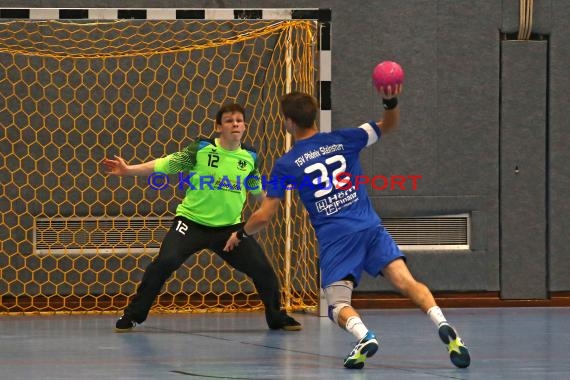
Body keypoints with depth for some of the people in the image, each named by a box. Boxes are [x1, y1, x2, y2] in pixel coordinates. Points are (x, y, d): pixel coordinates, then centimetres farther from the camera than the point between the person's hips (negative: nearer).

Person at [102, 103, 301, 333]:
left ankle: (277, 317, 21)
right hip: (192, 221, -3)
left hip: (230, 227, 3)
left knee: (263, 269, -3)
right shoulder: (201, 149, -9)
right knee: (165, 263, -21)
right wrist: (128, 170, -17)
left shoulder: (250, 158, 2)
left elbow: (257, 191, 20)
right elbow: (165, 165, -10)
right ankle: (131, 316, -6)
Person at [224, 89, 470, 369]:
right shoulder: (342, 140, 10)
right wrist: (391, 101, 3)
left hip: (334, 241, -2)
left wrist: (241, 235, 25)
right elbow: (389, 124, 23)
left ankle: (364, 336, -34)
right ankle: (441, 324, -36)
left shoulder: (286, 164, 3)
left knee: (338, 306, 0)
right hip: (370, 229, 2)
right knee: (406, 282, -9)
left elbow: (263, 217, 6)